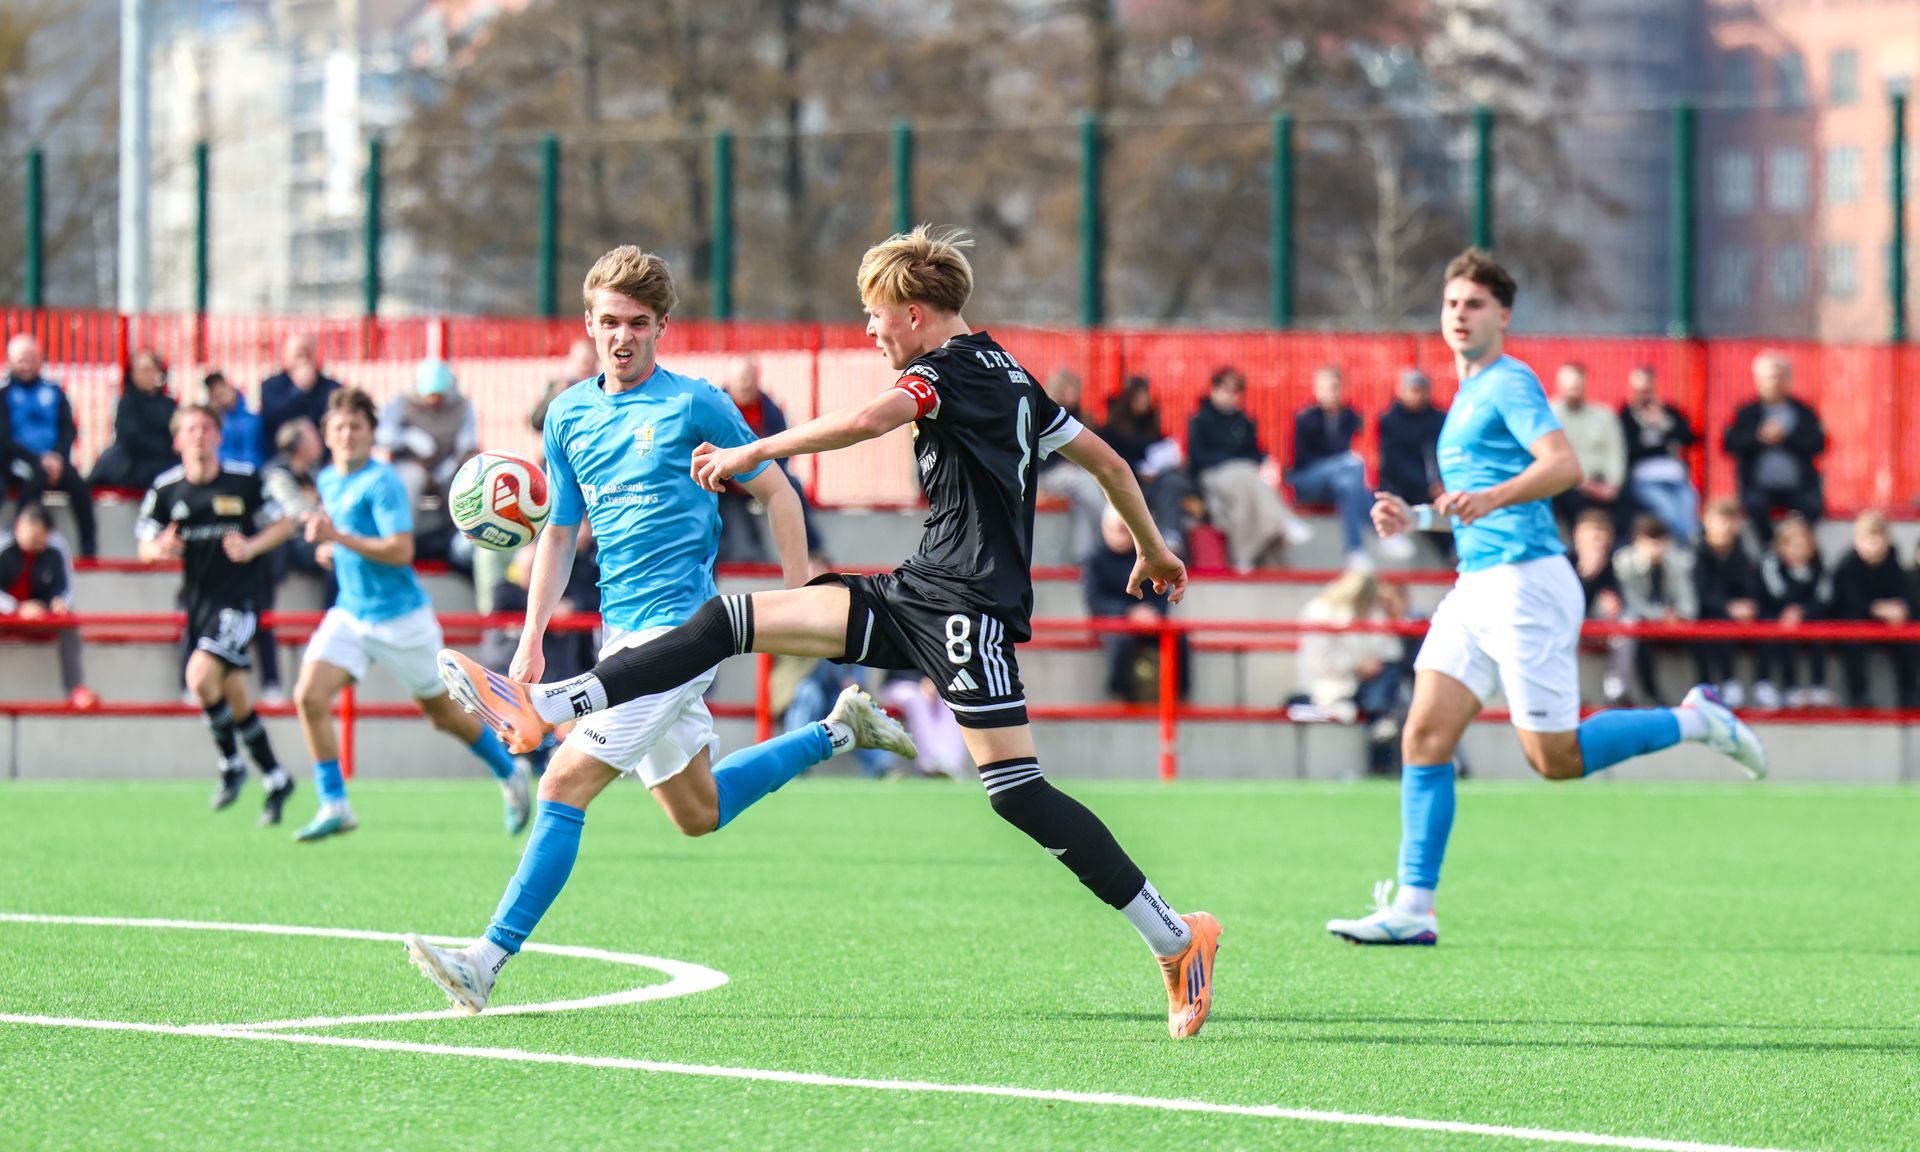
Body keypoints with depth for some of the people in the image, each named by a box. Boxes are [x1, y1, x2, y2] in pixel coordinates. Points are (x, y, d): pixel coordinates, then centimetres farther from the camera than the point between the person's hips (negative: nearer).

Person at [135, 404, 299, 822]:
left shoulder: (245, 481, -6)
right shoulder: (165, 489, 2)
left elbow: (285, 523, 2)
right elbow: (145, 546, 6)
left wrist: (252, 547, -16)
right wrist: (160, 548, -18)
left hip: (239, 597, -5)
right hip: (199, 600, 5)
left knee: (200, 675, -23)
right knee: (233, 698, 9)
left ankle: (231, 764, -5)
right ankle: (276, 780, 23)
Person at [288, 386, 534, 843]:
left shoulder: (382, 483, -17)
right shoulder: (328, 480, 8)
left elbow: (401, 550, -26)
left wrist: (339, 538, -31)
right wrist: (328, 548, 7)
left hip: (400, 617, -7)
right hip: (350, 613, 7)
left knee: (443, 712, 9)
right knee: (309, 695, -15)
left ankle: (511, 773, 34)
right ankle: (334, 806, -9)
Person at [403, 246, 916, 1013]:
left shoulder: (696, 405, -7)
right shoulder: (569, 415, 11)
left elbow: (777, 494, 0)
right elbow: (560, 532, 18)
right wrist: (532, 640, 11)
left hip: (677, 629, -8)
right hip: (623, 633, 8)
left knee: (567, 785, -16)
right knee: (696, 813, 18)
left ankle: (489, 962, -17)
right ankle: (840, 731, 35)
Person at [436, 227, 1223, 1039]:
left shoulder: (952, 370, -10)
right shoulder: (1010, 378, 17)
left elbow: (869, 419, -30)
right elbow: (1107, 462, 24)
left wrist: (754, 453, -24)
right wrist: (1153, 548, 38)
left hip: (966, 604, -10)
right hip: (919, 592, 10)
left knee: (1015, 791, -13)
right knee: (734, 620, 2)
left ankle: (1175, 940, -7)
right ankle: (547, 706, -2)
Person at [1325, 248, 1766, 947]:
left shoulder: (1510, 383, -7)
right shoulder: (1470, 395, 22)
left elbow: (1563, 464, -23)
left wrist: (1490, 499, -38)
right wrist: (1415, 517, 18)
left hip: (1525, 582, -9)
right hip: (1476, 587, 9)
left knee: (1556, 758, -5)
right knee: (1424, 738, -3)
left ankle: (1696, 721, 12)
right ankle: (1412, 909, -6)